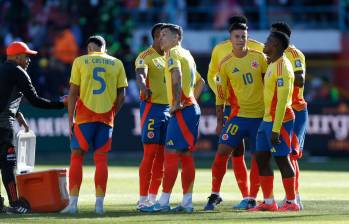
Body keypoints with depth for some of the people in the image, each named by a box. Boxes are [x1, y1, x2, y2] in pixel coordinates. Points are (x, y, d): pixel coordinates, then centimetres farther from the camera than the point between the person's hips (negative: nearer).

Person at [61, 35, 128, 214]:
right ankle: (99, 204, 1)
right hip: (106, 116, 2)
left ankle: (73, 203, -1)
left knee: (76, 157, 5)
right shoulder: (116, 63, 9)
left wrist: (70, 119, 3)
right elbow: (121, 95, 6)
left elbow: (73, 93, -1)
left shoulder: (80, 62, 3)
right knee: (101, 159, 5)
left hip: (84, 116, -2)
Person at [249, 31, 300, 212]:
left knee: (282, 159, -5)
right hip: (267, 120, 10)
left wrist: (276, 129, -23)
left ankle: (291, 202, 2)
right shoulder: (272, 65, 14)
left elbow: (282, 101, -21)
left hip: (279, 121, -10)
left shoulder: (282, 68, -17)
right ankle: (268, 202, 13)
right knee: (261, 158, 9)